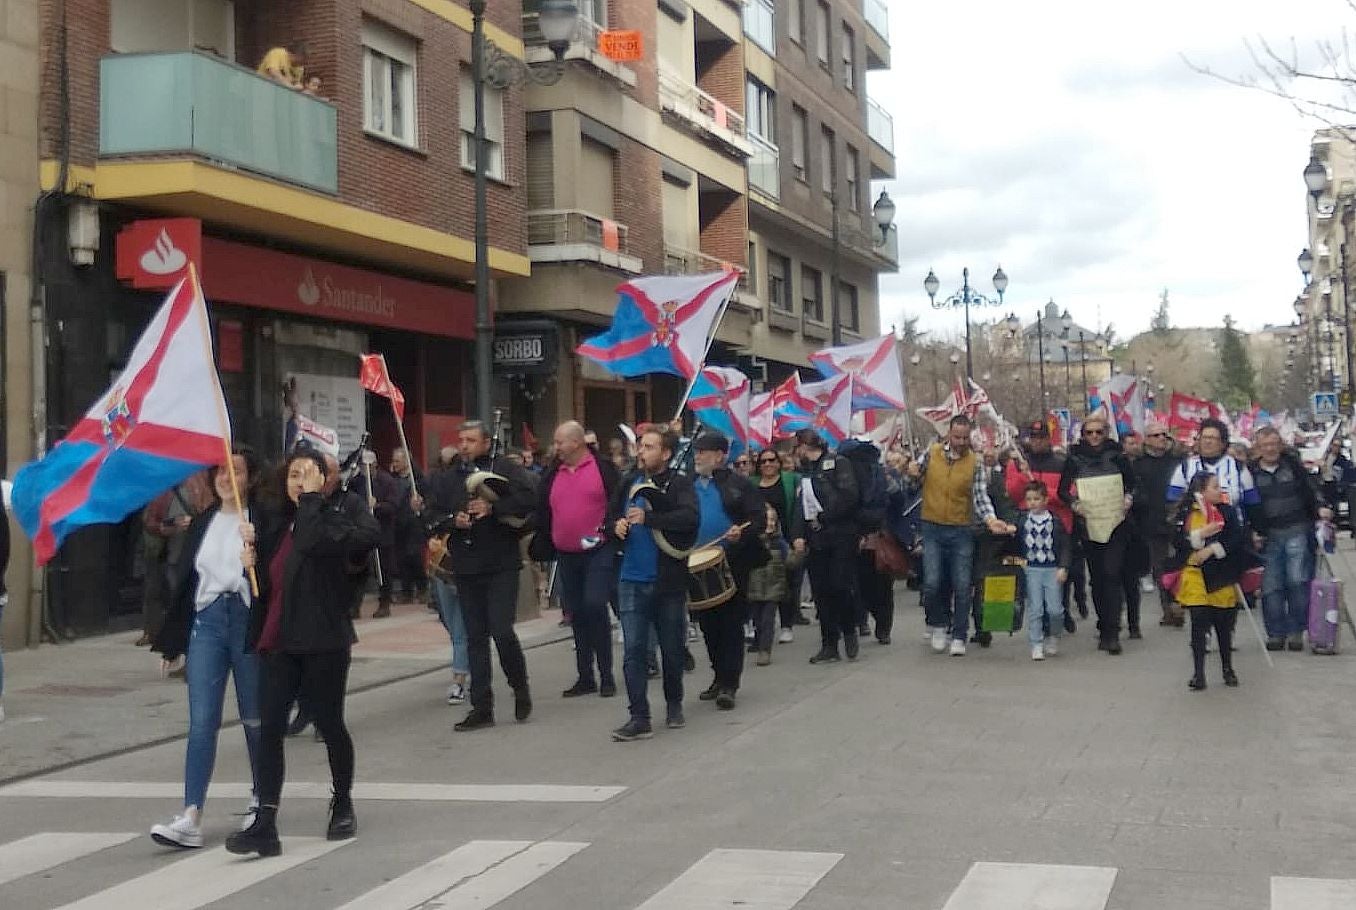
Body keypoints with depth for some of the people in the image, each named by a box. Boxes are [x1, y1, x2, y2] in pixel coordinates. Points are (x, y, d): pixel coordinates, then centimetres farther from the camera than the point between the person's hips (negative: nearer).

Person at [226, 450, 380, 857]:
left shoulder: (340, 510, -4)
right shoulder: (275, 524, 14)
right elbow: (267, 585, 19)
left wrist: (313, 498, -14)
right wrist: (253, 558, 0)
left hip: (323, 640, -5)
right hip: (277, 640, 5)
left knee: (329, 723, 8)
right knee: (269, 727, -5)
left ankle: (342, 805, 29)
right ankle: (265, 825, -6)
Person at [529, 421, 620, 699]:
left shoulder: (603, 468, -4)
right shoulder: (552, 475, 12)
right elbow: (543, 514, 14)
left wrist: (609, 533, -13)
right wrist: (542, 549, 10)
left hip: (598, 553, -6)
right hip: (566, 557, 6)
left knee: (595, 607, -15)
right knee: (577, 615, 9)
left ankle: (606, 676, -4)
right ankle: (585, 678, 18)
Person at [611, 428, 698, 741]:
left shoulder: (679, 484, -5)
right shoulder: (629, 483, 8)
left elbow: (690, 517, -23)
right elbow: (611, 516, 21)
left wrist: (647, 518, -29)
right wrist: (617, 525, -2)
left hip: (668, 580, -3)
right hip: (632, 580, 3)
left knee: (672, 649, 10)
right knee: (633, 650, -4)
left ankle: (674, 704, 32)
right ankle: (639, 718, -3)